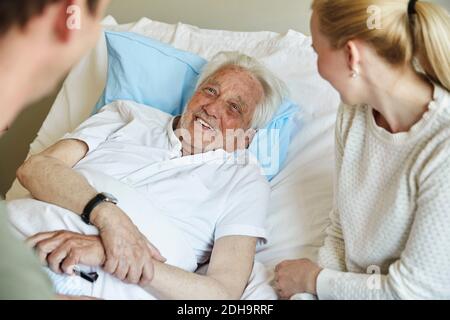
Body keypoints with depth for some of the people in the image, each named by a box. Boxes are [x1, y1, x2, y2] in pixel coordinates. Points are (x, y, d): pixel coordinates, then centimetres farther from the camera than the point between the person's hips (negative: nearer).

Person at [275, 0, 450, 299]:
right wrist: (305, 293, -9)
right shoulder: (354, 112, -2)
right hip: (352, 286, 6)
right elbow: (340, 230, 5)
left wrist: (313, 280, -8)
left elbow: (414, 290, -20)